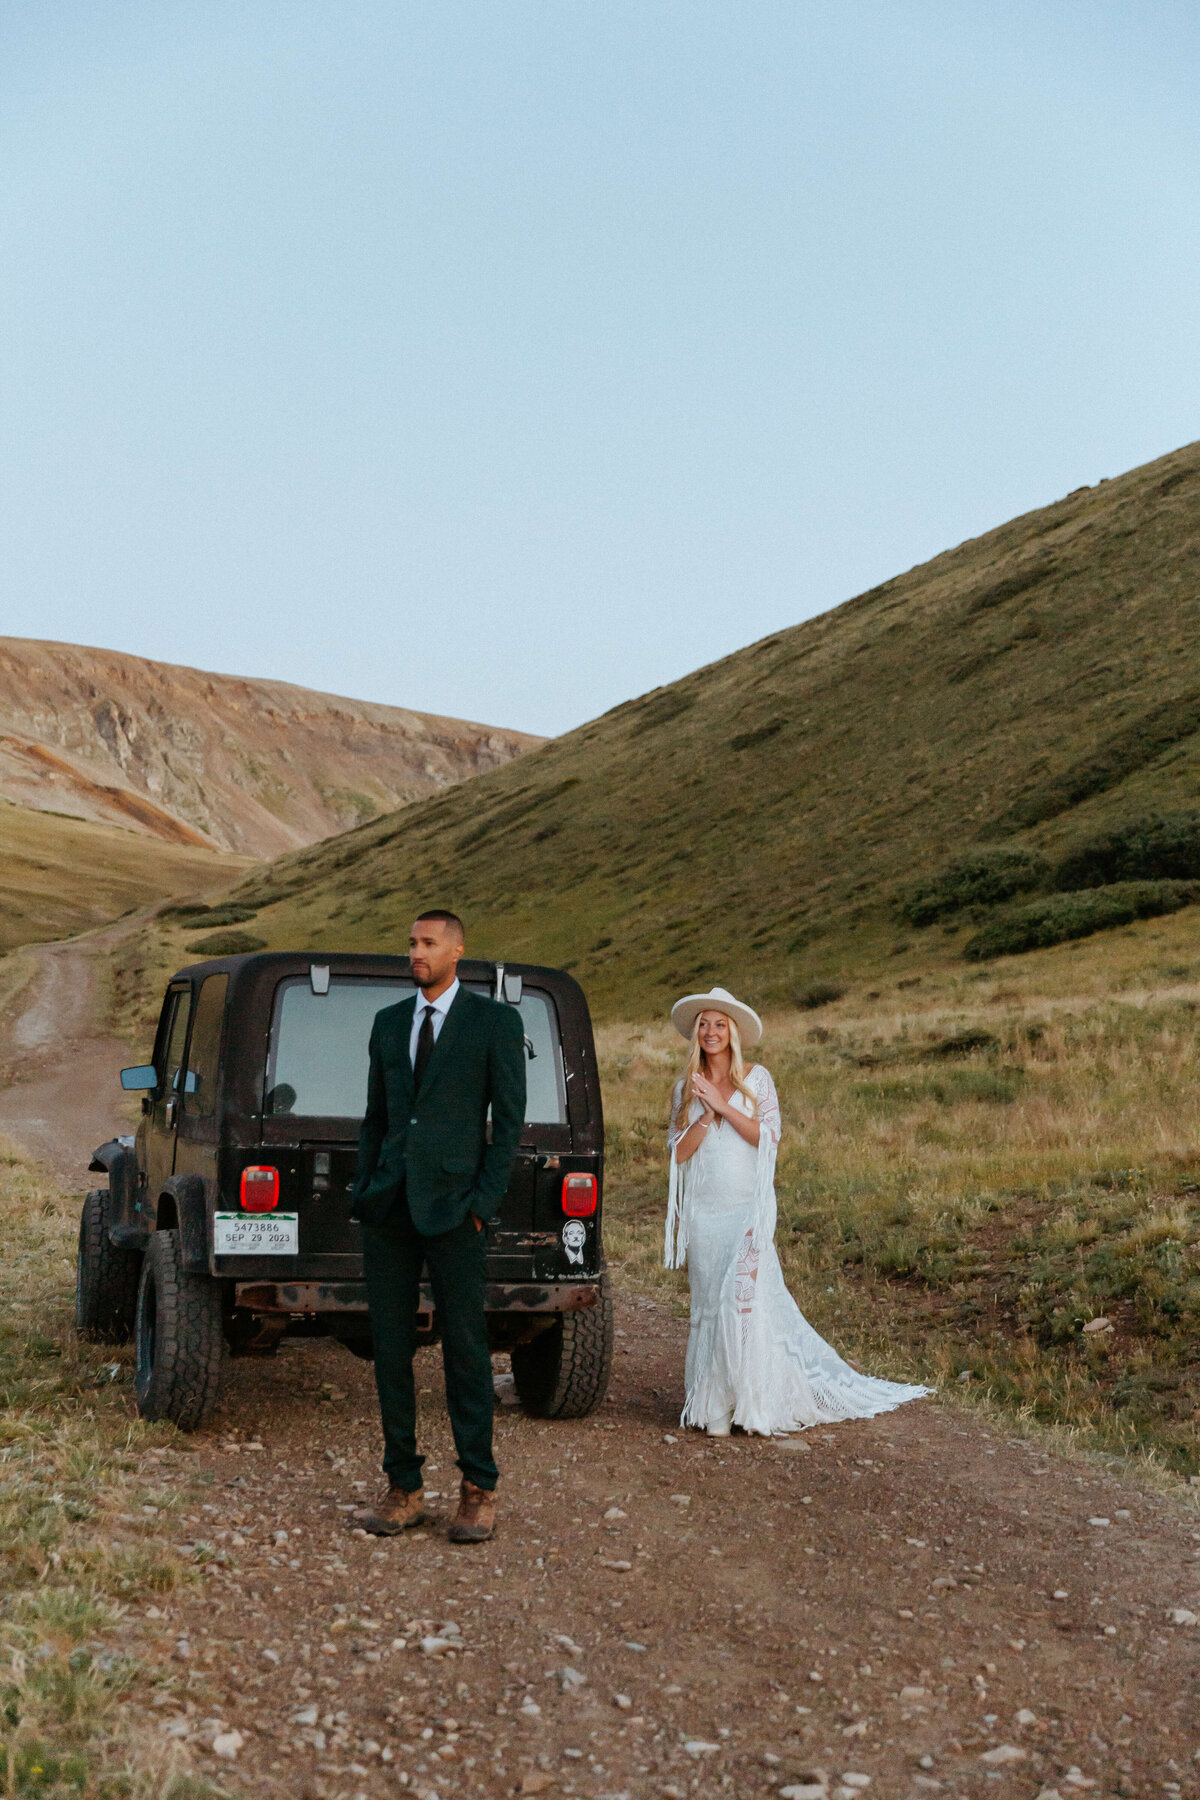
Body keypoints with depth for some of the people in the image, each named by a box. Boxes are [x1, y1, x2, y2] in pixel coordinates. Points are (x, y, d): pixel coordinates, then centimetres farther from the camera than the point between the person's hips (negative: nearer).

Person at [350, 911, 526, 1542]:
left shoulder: (495, 1021, 1)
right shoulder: (388, 1022, 15)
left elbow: (509, 1118, -2)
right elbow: (375, 1117, 18)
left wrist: (483, 1200, -9)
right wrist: (364, 1193, 9)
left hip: (452, 1206, -5)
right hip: (389, 1207, 5)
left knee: (465, 1350, 0)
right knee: (390, 1350, 6)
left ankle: (479, 1492, 11)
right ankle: (404, 1490, 16)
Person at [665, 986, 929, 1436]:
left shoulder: (756, 1078, 3)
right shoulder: (685, 1087, 9)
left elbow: (768, 1136, -7)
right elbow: (679, 1152, 2)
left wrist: (723, 1105, -12)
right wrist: (707, 1116, -13)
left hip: (748, 1208, -3)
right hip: (703, 1210, 3)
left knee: (745, 1297, -13)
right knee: (710, 1302, 3)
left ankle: (757, 1401, -6)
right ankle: (715, 1405, 8)